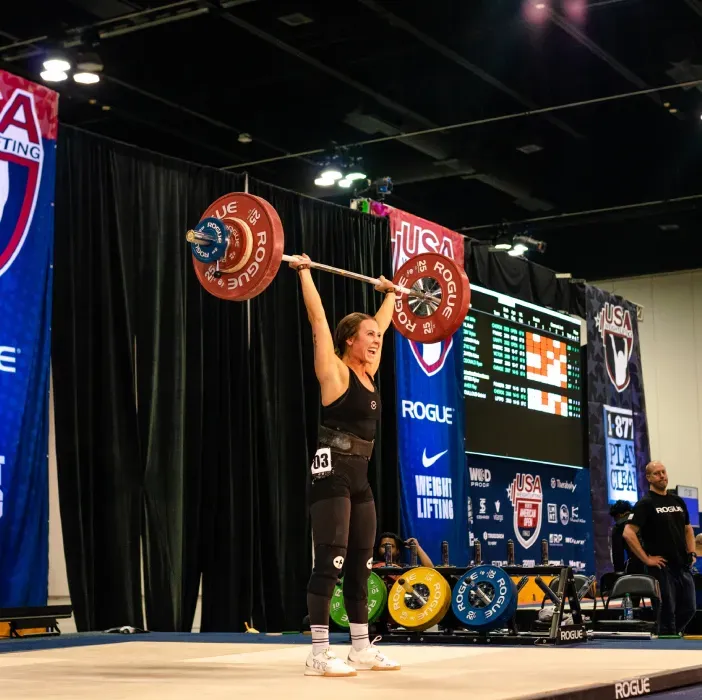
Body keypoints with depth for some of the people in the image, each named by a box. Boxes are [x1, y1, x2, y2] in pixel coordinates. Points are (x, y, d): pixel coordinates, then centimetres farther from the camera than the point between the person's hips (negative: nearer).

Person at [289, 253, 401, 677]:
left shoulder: (369, 373, 12)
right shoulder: (335, 371, -7)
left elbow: (382, 324, 27)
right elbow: (318, 320, -11)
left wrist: (390, 294, 36)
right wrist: (304, 272, -9)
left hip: (360, 478, 8)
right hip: (332, 473, -8)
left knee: (361, 564, 11)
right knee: (330, 562, -8)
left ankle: (362, 650, 18)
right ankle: (319, 655, -4)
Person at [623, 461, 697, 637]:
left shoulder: (678, 501, 13)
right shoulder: (645, 504, -7)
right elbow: (628, 533, -15)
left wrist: (692, 553, 11)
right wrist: (646, 559, -16)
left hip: (683, 566, 6)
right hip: (662, 566, -6)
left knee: (689, 609, 9)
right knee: (667, 611, -2)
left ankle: (671, 635, 27)